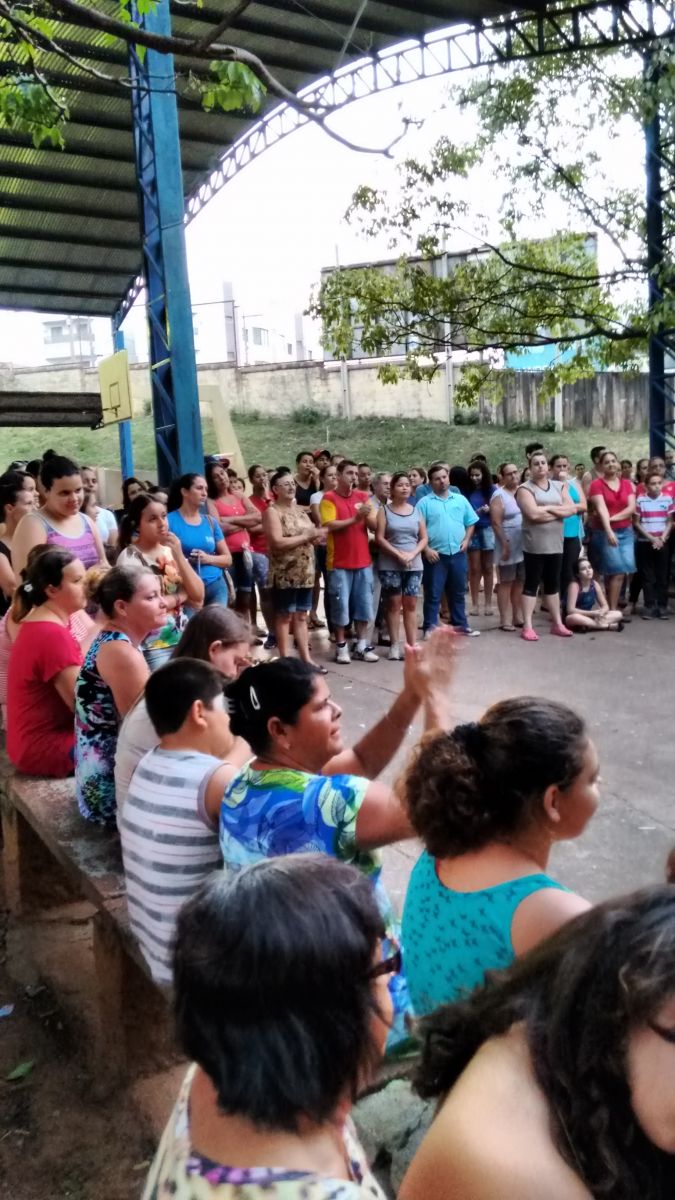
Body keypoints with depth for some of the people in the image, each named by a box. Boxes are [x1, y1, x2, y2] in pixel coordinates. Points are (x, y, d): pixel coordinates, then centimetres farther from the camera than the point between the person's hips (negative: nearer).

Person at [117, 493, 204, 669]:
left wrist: (178, 555, -8)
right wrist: (181, 596, -5)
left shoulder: (171, 550, 8)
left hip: (184, 638, 5)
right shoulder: (129, 557, -7)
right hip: (153, 647, -5)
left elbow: (198, 595, 0)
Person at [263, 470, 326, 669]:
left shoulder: (300, 511, 16)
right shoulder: (272, 511, -8)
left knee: (301, 616, 10)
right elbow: (277, 542, -19)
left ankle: (306, 658, 14)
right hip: (285, 574, -7)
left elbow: (311, 535, 19)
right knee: (285, 616, 0)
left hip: (305, 573, 7)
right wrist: (306, 536, -16)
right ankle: (285, 659, 6)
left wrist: (316, 536, -6)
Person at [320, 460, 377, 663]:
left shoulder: (362, 497, 10)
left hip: (363, 560, 5)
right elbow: (329, 525, -16)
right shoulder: (329, 498, -4)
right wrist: (354, 519, -21)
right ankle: (341, 646, 12)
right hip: (339, 562, -4)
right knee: (341, 605, 1)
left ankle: (362, 646, 15)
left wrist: (368, 515, -14)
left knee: (364, 605, 7)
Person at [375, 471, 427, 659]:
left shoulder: (416, 511, 9)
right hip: (390, 565, -2)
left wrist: (412, 554, -10)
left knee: (410, 605, 3)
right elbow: (379, 538, -7)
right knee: (394, 604, 1)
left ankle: (412, 645, 5)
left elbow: (424, 538, 7)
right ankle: (395, 645, 6)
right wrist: (399, 554, -14)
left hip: (414, 565, 3)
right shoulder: (384, 510, 1)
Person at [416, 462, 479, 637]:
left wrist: (466, 540, 1)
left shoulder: (461, 500, 10)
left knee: (458, 592, 14)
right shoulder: (424, 502, -2)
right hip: (435, 555, -4)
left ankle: (460, 625, 23)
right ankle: (430, 627, 7)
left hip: (458, 554, 4)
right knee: (433, 594, 1)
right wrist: (426, 549, -14)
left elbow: (470, 523, 15)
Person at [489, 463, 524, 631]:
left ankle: (518, 617, 17)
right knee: (506, 583, 0)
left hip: (524, 545, 5)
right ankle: (505, 620, 3)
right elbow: (496, 522, -13)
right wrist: (505, 545, -18)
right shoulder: (499, 495, -6)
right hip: (509, 546, -5)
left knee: (520, 582, 9)